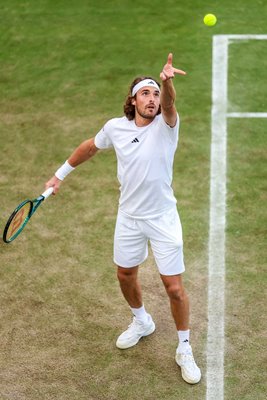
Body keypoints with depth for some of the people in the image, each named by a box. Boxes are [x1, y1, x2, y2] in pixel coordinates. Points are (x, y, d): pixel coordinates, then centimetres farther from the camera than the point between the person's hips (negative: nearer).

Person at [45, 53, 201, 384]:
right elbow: (89, 146, 15)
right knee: (125, 276, 19)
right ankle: (142, 322, 50)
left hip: (163, 218, -4)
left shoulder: (165, 125, -16)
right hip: (129, 218, 4)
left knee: (174, 288, -2)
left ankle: (184, 350, 20)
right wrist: (61, 174, 21)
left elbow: (169, 103, -40)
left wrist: (166, 82, -62)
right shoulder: (115, 127, -5)